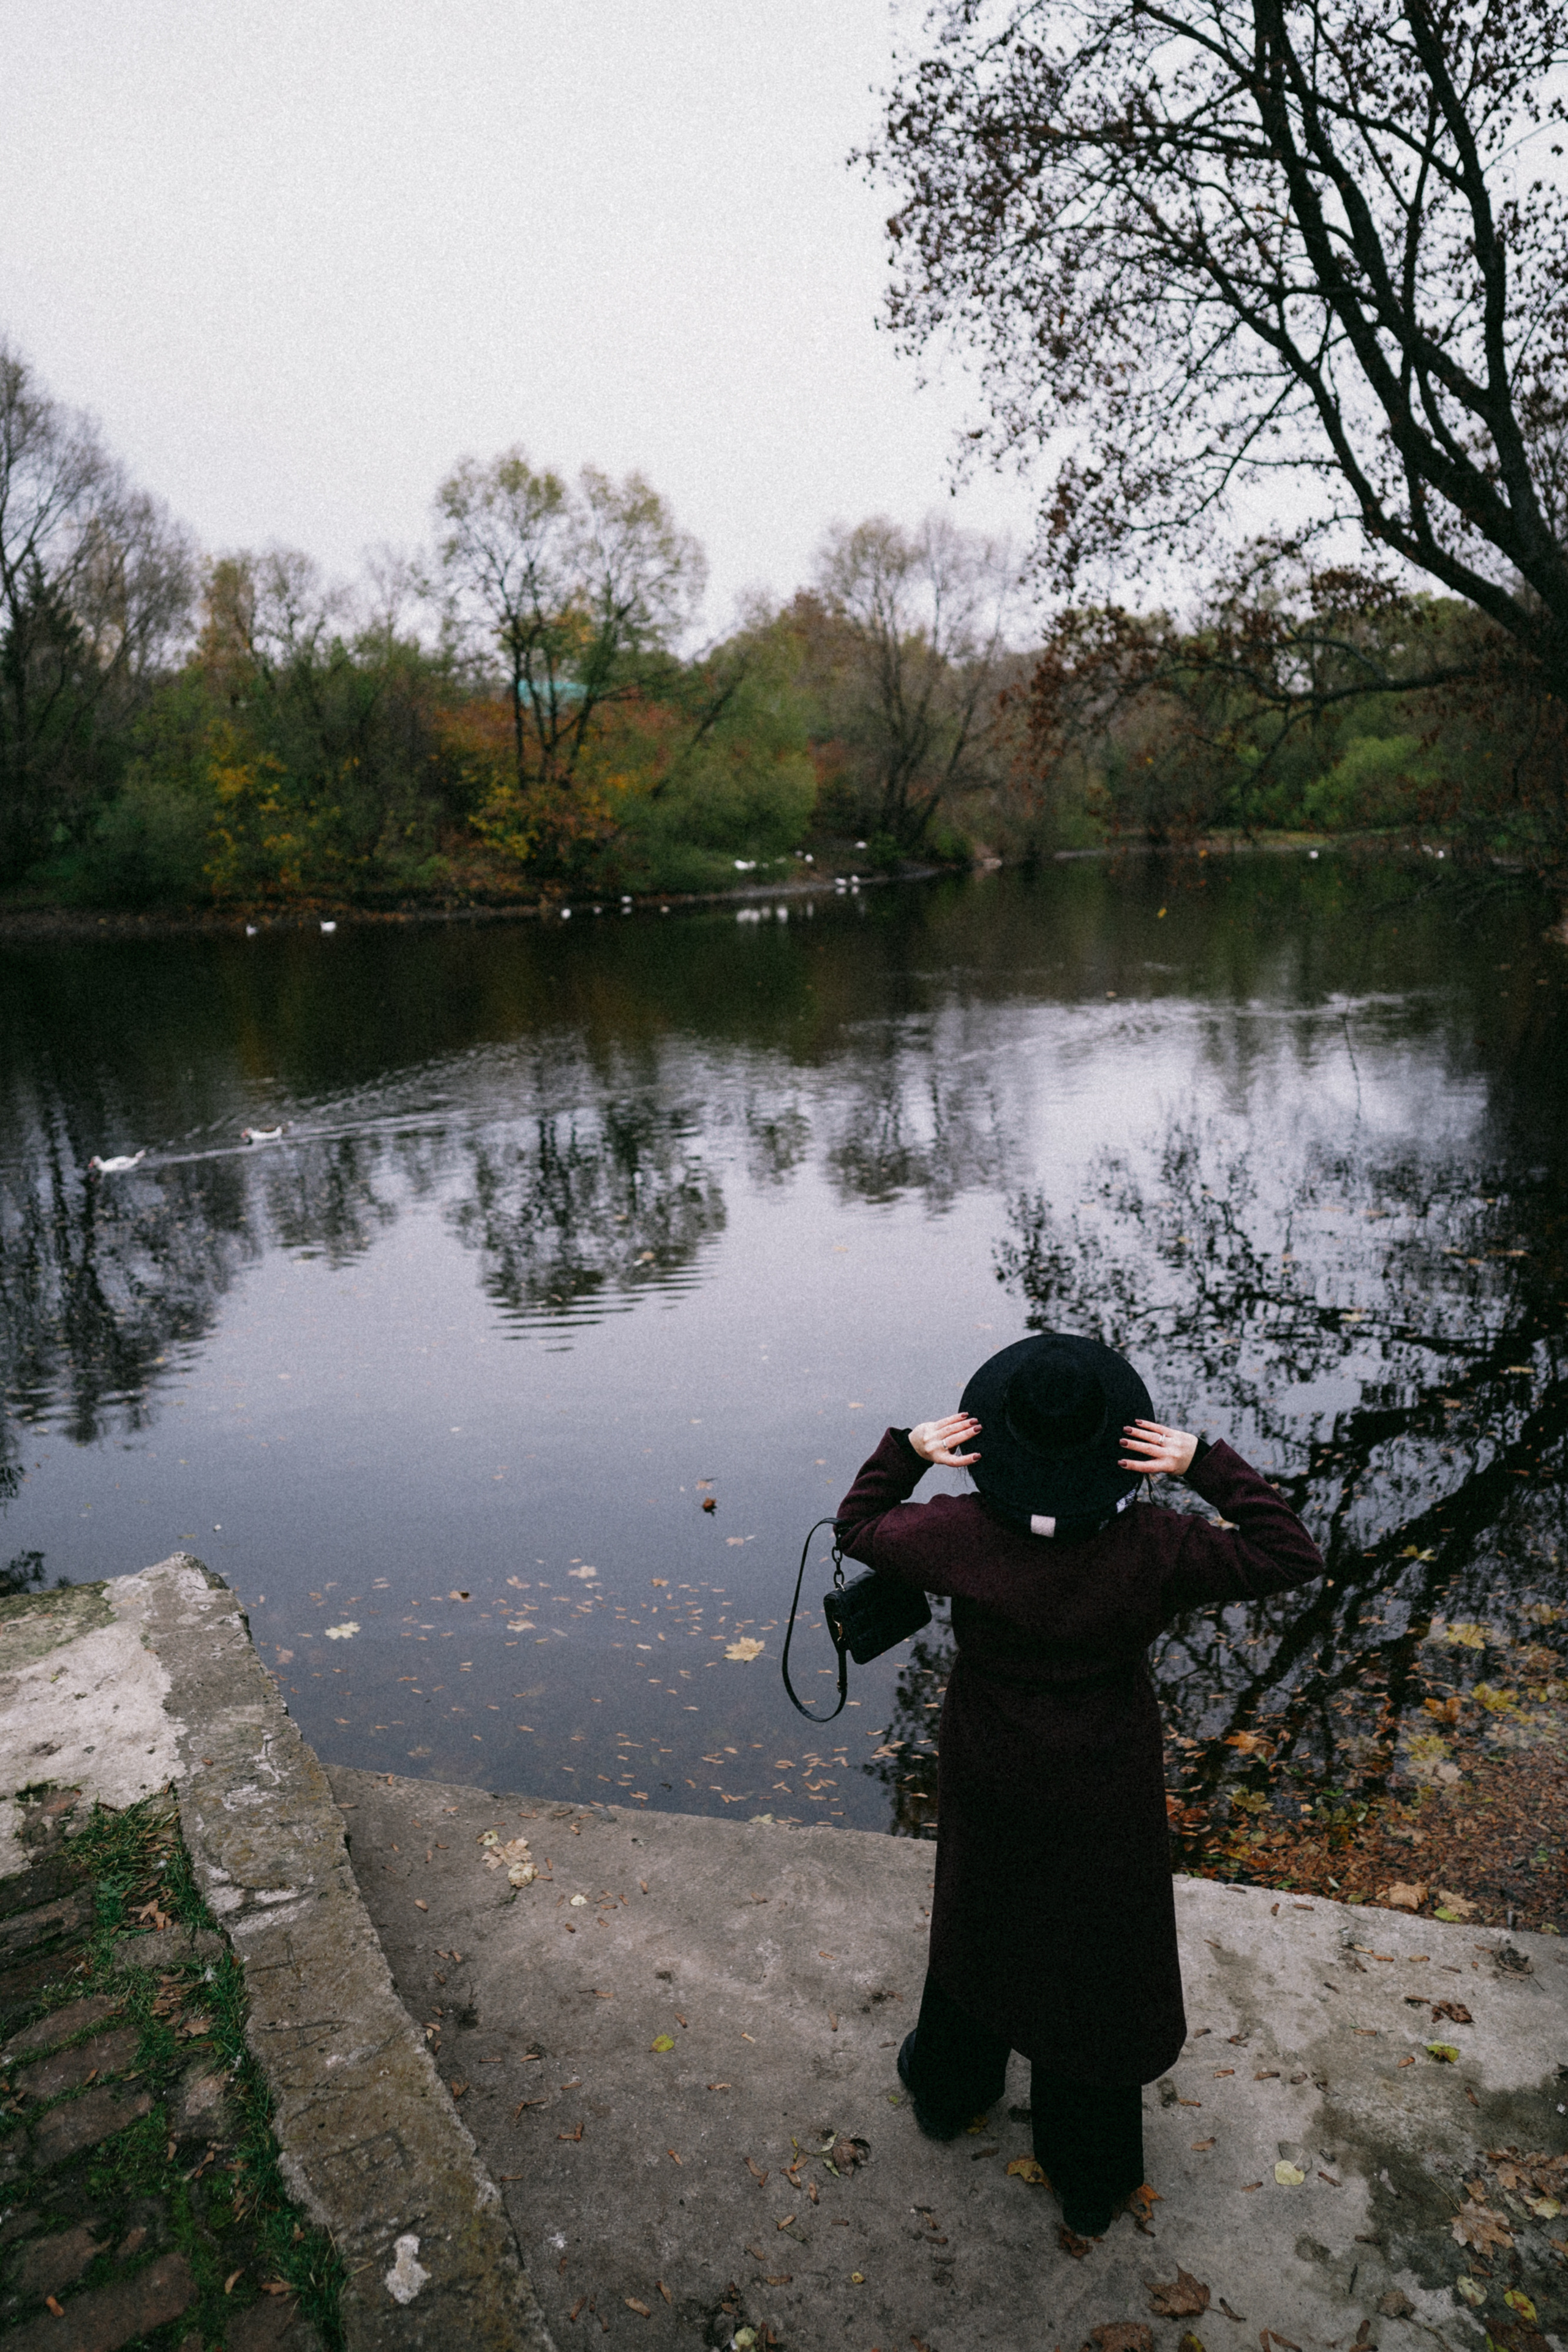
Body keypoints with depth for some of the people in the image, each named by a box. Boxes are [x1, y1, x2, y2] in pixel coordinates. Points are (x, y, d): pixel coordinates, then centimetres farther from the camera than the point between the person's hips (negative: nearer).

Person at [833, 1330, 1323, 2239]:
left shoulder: (962, 1534, -25)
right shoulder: (1154, 1548, -28)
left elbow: (857, 1527, -7)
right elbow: (1294, 1556, -17)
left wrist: (906, 1452, -13)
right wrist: (1211, 1466, -21)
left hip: (990, 1780, 1)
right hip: (1106, 1795, -1)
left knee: (980, 1927, 28)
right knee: (1100, 1960, 20)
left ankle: (948, 2089, 55)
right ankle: (1092, 2182, 41)